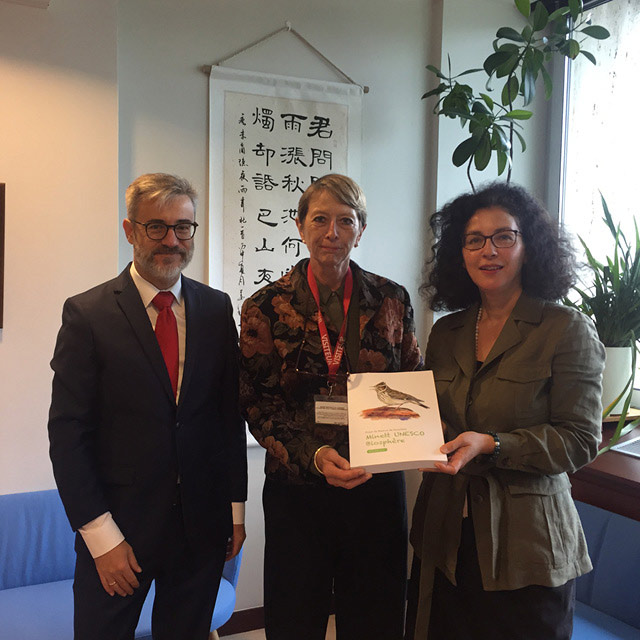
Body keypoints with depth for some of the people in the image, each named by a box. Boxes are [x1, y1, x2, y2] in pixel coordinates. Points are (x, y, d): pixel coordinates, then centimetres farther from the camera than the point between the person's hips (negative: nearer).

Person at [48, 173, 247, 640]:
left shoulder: (217, 308, 3)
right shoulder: (88, 314, -8)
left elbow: (231, 412, 6)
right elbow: (67, 434, -9)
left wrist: (236, 507, 6)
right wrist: (102, 536, -12)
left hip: (202, 526, 3)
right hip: (118, 525, -3)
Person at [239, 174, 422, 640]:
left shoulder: (392, 300, 2)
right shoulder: (267, 308, -3)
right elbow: (257, 405, -4)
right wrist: (313, 456, -19)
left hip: (377, 484, 2)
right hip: (298, 488, -1)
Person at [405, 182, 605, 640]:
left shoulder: (568, 330, -8)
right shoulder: (446, 333, 8)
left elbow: (580, 439, -12)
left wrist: (491, 446, -23)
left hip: (524, 542, -4)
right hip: (446, 536, 5)